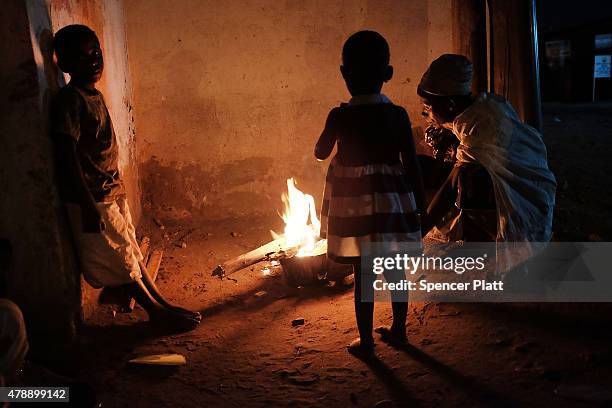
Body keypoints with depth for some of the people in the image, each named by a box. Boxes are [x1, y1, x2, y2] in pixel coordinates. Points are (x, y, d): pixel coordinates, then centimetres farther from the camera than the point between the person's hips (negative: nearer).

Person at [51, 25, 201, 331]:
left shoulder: (94, 95, 9)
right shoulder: (70, 100, -19)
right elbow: (67, 155, -22)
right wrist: (88, 206, -23)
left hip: (111, 191, 9)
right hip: (91, 198, -9)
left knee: (131, 250, 16)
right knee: (118, 259, 5)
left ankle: (161, 303, 26)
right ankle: (156, 311, 17)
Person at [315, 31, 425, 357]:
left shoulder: (340, 116, -10)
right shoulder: (398, 115, -4)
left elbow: (320, 153, 6)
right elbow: (411, 164, -1)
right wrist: (417, 204, 9)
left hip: (355, 204, -3)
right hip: (392, 201, 3)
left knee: (363, 273, 5)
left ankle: (365, 341, 15)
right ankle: (399, 328, 31)